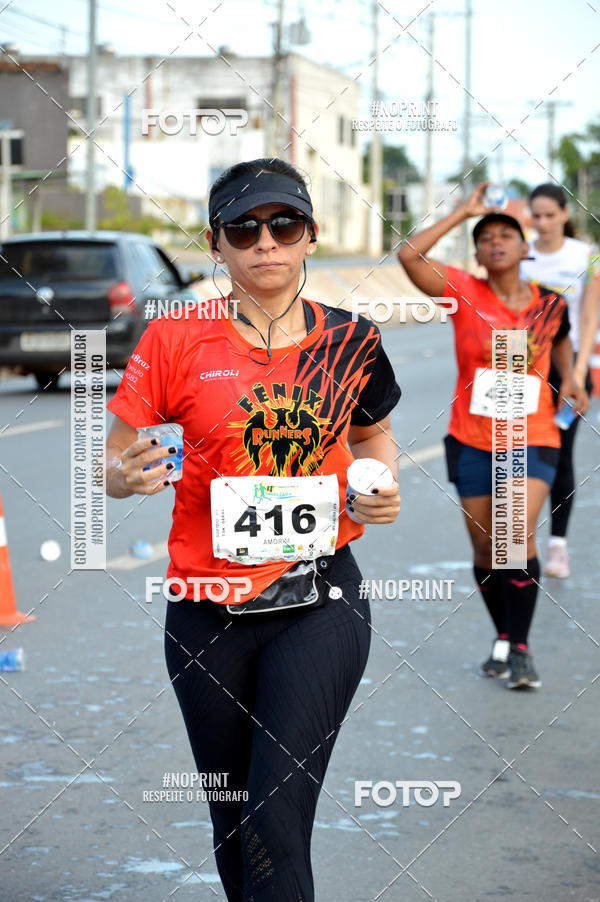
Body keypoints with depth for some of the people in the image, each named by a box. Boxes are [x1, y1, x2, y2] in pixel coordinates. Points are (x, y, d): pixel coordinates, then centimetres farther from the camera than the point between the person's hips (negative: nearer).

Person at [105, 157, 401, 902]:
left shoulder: (349, 340, 1)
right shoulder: (176, 342, -4)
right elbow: (112, 466, 1)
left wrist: (384, 487, 0)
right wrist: (130, 477, -22)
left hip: (319, 602, -1)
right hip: (208, 612, 1)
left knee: (277, 826, -12)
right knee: (232, 821, 13)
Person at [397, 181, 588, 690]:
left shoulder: (549, 304, 0)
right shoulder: (464, 294, -6)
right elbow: (409, 255, -19)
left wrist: (569, 378, 3)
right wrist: (463, 212, -14)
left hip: (531, 441, -1)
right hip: (472, 441, 1)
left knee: (519, 537, -18)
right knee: (485, 548, 9)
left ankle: (519, 649, -7)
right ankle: (504, 641, 28)